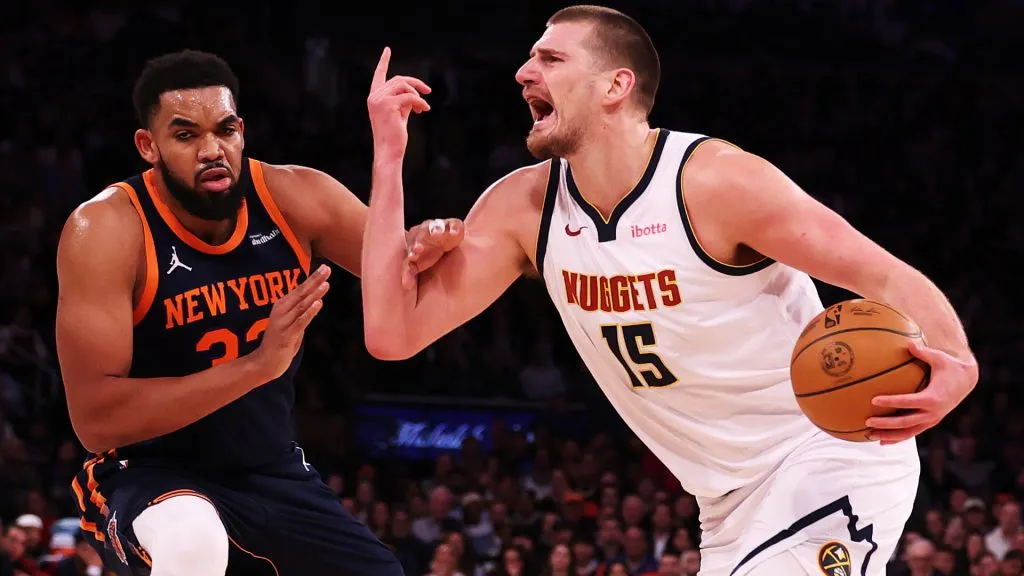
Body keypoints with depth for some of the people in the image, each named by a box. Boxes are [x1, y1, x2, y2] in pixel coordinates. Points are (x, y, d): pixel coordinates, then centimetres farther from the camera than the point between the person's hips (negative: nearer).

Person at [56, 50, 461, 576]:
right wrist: (257, 364, -33)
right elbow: (95, 419, -25)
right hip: (152, 477, -6)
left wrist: (428, 248, -27)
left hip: (275, 477, 6)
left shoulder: (295, 198, -8)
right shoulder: (106, 231, -20)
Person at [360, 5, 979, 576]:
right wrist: (389, 157, -11)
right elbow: (393, 333, -6)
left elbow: (887, 276, -19)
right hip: (735, 503, 7)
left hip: (830, 458, -7)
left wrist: (954, 365, -41)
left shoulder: (715, 180, -19)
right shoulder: (521, 208, -2)